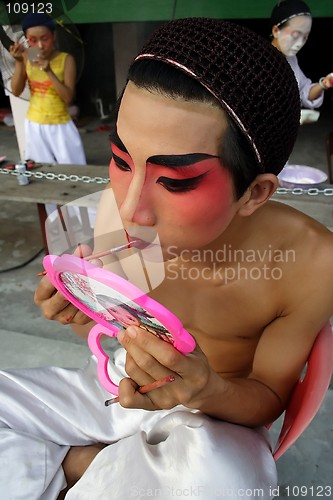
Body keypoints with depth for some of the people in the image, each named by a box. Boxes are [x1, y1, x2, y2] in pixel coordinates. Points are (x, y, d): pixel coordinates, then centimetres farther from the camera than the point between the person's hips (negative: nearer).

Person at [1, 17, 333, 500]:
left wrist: (207, 391, -34)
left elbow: (270, 397, -11)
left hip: (219, 411, -1)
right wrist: (87, 315, -27)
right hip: (119, 385, 3)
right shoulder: (115, 210, -21)